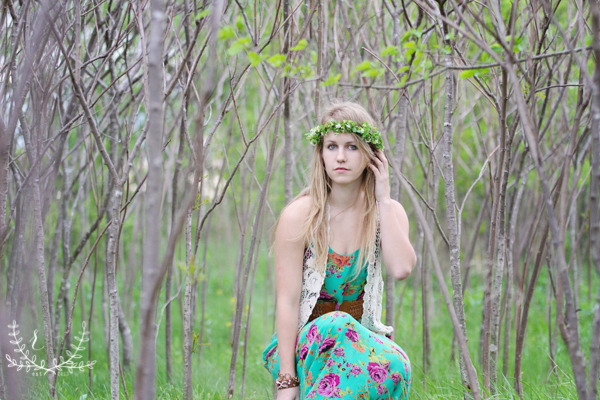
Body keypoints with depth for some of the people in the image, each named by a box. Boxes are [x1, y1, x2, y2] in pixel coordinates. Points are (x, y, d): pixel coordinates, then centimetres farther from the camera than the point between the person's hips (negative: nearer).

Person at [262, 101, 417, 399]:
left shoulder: (389, 212, 4)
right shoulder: (299, 216, -7)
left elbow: (401, 268, -18)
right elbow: (287, 302, -12)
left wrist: (383, 199, -10)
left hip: (364, 336, 3)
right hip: (305, 339, -2)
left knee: (393, 363, -33)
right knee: (338, 324, -38)